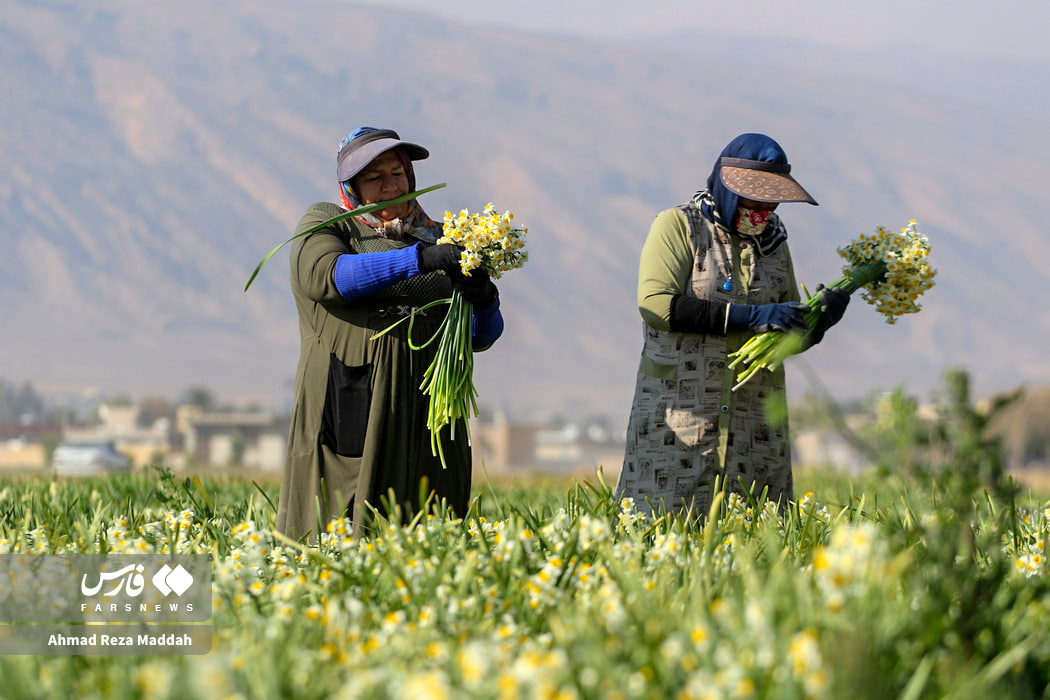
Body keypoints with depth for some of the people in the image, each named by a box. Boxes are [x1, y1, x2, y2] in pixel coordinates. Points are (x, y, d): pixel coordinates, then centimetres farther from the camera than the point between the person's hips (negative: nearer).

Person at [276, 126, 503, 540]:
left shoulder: (436, 238, 20)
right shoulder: (324, 223, 11)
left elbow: (481, 336, 15)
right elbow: (324, 275, -14)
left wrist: (483, 299, -9)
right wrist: (418, 261, -22)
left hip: (425, 418, 3)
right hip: (350, 410, -3)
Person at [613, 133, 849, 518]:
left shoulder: (773, 243, 15)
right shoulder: (677, 226, -1)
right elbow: (655, 303, -17)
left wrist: (818, 318, -4)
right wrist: (749, 316, -20)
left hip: (754, 421, 4)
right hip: (680, 415, -4)